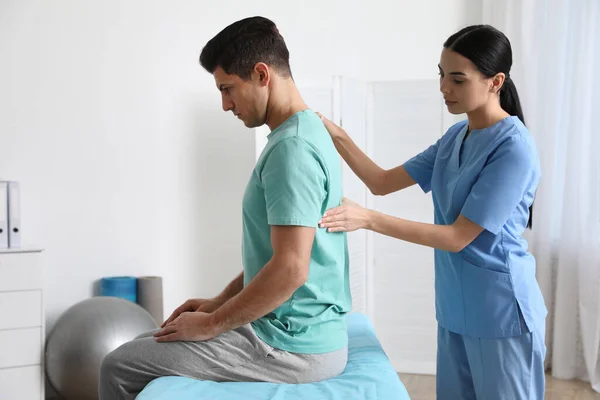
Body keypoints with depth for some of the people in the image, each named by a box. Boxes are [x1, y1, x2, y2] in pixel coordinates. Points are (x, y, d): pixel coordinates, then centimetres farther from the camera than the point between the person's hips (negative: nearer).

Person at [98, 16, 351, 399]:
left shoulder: (292, 147, -22)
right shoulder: (306, 132, 10)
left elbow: (290, 269, -28)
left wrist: (212, 324, -15)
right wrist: (220, 302, 13)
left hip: (292, 344, -10)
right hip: (304, 329, 10)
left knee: (119, 367, -2)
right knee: (153, 341, 23)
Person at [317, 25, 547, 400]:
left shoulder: (514, 148, -20)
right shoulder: (456, 136, 5)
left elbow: (458, 237, -21)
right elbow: (382, 182, 7)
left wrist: (369, 219, -25)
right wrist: (337, 135, -7)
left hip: (501, 311, -7)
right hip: (456, 305, 8)